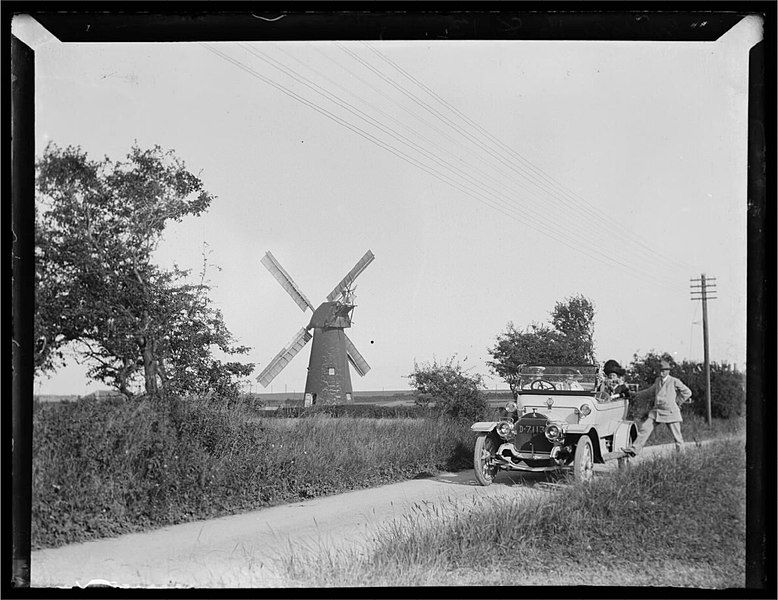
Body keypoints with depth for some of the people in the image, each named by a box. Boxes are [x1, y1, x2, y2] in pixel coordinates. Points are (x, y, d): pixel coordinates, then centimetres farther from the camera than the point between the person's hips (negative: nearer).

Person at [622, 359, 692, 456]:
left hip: (670, 411, -5)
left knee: (676, 435, 0)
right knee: (645, 428, -5)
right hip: (657, 410, 5)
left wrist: (676, 402, 0)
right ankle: (634, 449, -6)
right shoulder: (657, 380, 12)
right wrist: (637, 394, 30)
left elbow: (687, 392, 0)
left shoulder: (675, 381, -5)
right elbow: (651, 392, 28)